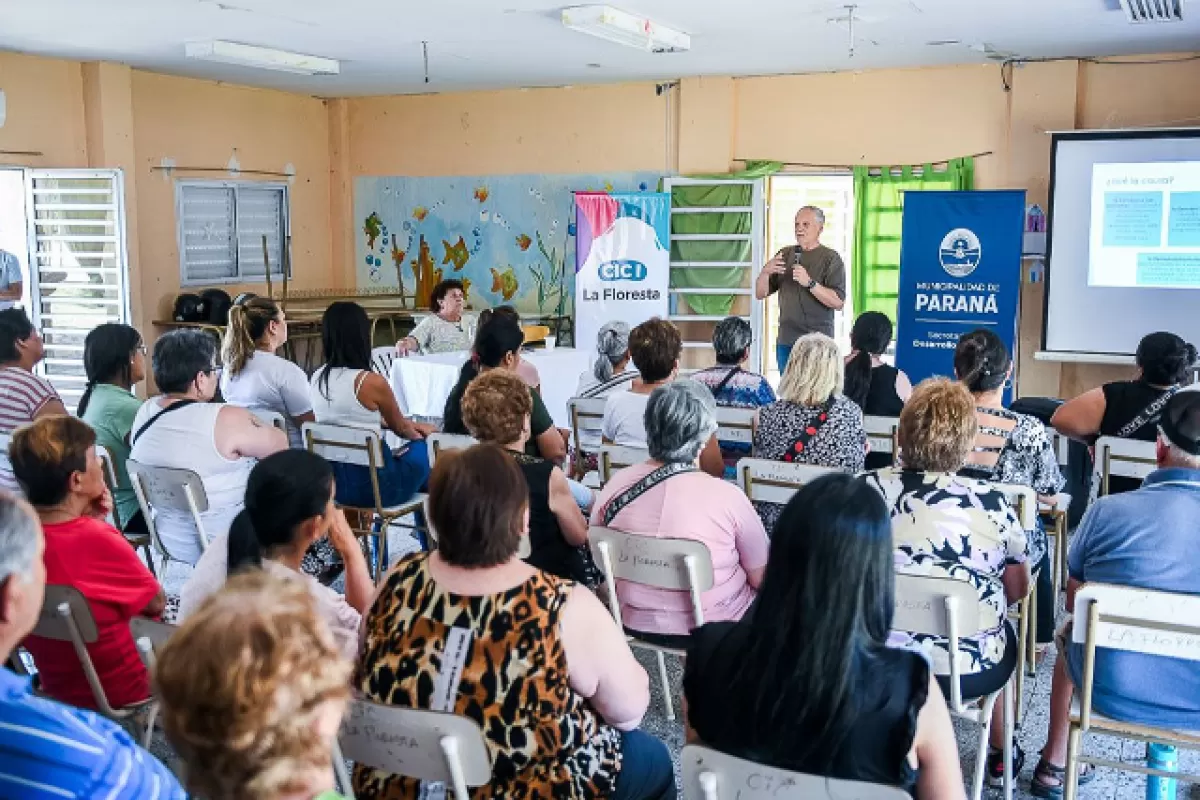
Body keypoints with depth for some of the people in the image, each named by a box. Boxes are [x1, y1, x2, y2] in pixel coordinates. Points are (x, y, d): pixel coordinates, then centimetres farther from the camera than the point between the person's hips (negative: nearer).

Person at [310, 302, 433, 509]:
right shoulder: (372, 382, -21)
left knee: (398, 452, 30)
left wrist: (411, 426, 25)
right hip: (375, 485, -6)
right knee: (424, 448, 20)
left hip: (334, 483, 7)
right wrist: (423, 429, 22)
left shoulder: (317, 379, -1)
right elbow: (400, 428, -2)